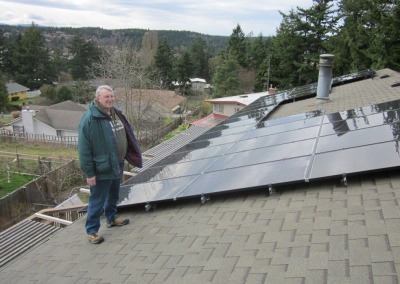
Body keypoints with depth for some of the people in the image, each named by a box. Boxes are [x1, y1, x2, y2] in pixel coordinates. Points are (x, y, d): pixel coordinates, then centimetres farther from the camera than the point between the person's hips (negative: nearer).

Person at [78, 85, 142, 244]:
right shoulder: (90, 119, -20)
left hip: (117, 166, 8)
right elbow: (84, 149, -19)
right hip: (101, 169, -7)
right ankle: (91, 230, 21)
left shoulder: (116, 113, 4)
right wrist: (89, 173, -18)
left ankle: (111, 217, 45)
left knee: (113, 196, 24)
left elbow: (126, 136, 14)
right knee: (97, 201, 5)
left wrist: (127, 158, 15)